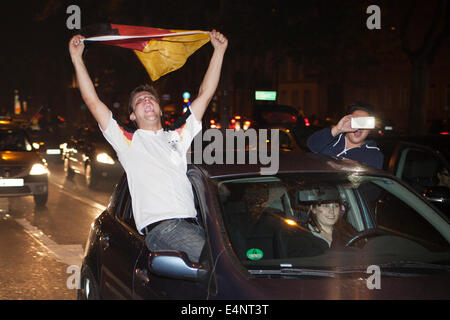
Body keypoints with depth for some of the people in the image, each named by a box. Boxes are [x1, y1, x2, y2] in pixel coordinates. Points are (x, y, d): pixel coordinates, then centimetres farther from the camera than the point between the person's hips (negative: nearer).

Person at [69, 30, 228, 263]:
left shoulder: (178, 137, 27)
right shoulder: (128, 141, 17)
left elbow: (205, 95, 26)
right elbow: (92, 101, 12)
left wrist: (219, 51, 23)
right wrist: (77, 58, 10)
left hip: (191, 224, 5)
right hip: (160, 228, -5)